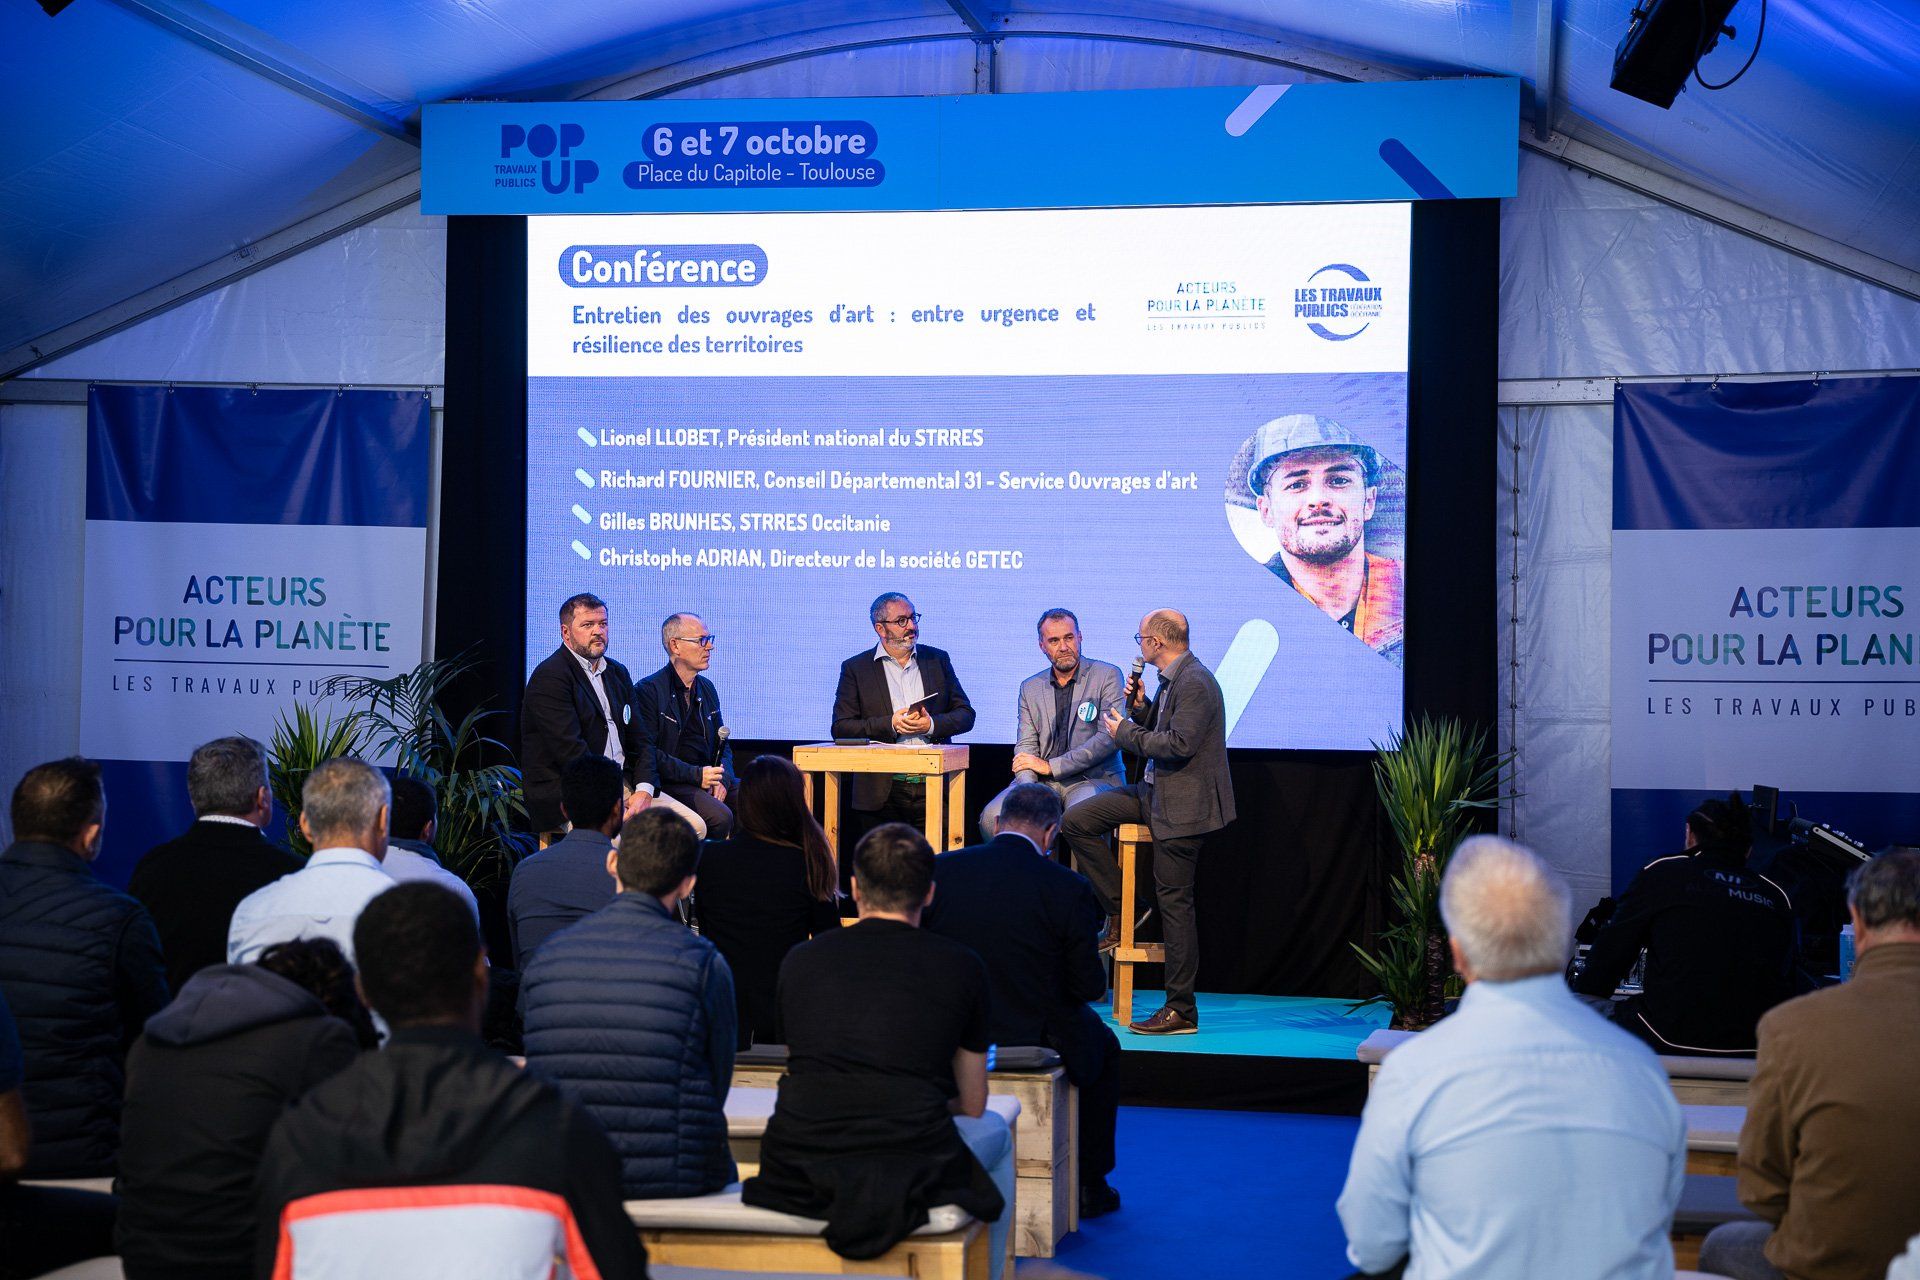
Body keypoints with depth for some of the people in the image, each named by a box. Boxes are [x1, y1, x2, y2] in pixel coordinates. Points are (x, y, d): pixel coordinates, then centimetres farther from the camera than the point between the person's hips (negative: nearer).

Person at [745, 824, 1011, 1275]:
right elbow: (972, 1105, 16)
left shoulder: (800, 960, 11)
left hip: (798, 1170, 2)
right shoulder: (961, 966, 6)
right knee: (995, 1131, 32)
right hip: (914, 1166, -2)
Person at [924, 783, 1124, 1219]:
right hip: (1038, 1043, -3)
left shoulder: (940, 870, -7)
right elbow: (1089, 986, -10)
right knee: (1104, 1047, 31)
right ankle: (1089, 1186, 34)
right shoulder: (1070, 889, -14)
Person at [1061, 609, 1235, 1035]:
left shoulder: (1194, 683, -20)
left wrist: (1126, 732, -15)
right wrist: (1141, 708, 2)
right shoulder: (1172, 679, 12)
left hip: (1182, 805, -10)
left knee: (1174, 902, -6)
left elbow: (1178, 744, -26)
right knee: (1077, 821, 6)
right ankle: (1119, 916, 12)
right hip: (1155, 792, 10)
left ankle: (1181, 1011, 1)